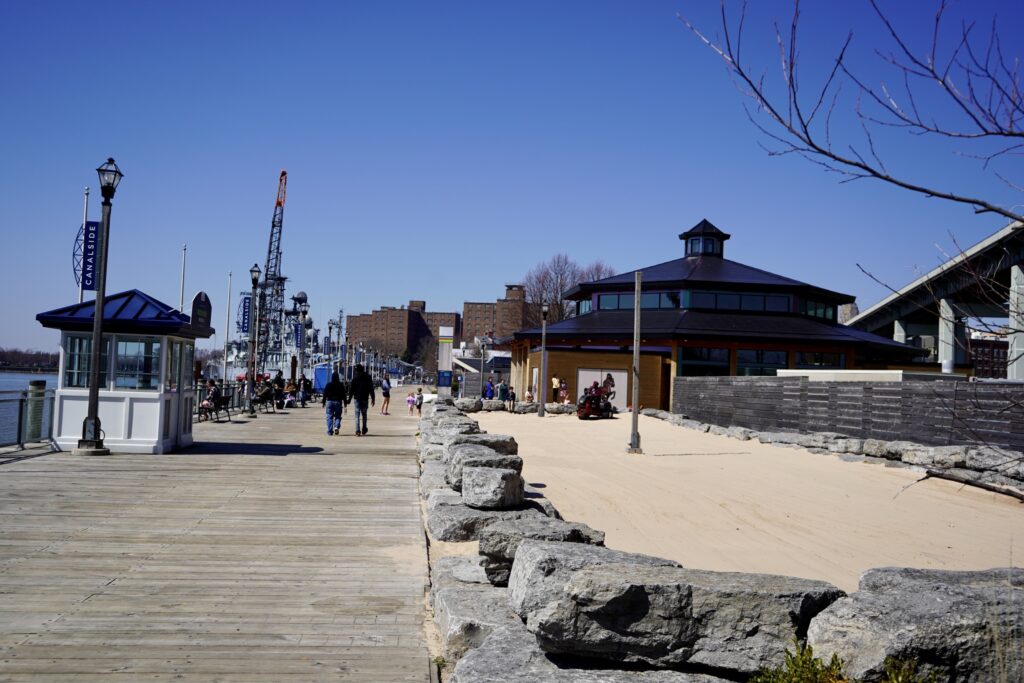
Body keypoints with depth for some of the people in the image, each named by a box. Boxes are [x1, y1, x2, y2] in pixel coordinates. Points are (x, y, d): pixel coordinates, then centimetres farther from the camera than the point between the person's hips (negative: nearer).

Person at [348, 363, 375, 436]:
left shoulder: (355, 377, -6)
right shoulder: (368, 377, 4)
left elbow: (351, 389, -5)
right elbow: (371, 389, 7)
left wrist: (349, 398, 2)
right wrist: (373, 399, 12)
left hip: (357, 398, -3)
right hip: (365, 398, 3)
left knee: (357, 415, -1)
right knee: (364, 415, 15)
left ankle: (358, 431, -10)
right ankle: (363, 431, 17)